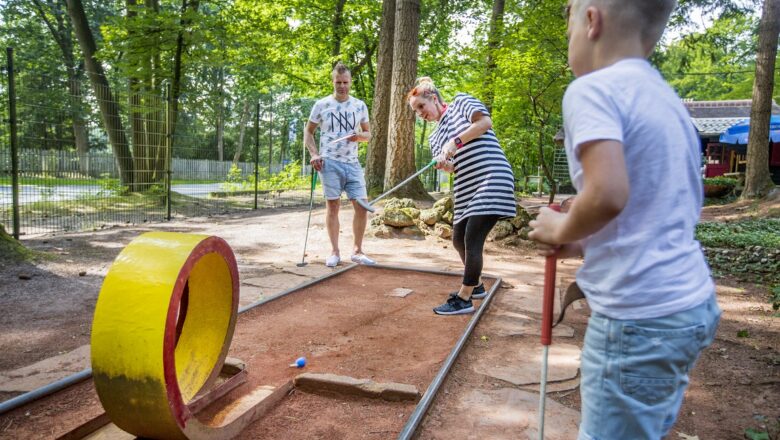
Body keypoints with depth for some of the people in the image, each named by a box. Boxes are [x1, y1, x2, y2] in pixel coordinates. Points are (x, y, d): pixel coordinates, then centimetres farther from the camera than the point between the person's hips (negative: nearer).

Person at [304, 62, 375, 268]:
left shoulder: (360, 106, 9)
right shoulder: (321, 105, 1)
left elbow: (368, 134, 16)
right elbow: (308, 131, 8)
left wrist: (359, 136, -8)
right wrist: (314, 154, -7)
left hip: (352, 163, 3)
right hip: (330, 162, -3)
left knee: (362, 206, -2)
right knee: (332, 206, 0)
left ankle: (357, 251, 11)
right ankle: (334, 252, 11)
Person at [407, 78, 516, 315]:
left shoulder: (461, 102, 3)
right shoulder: (435, 137, 19)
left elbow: (485, 122, -14)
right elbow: (455, 167, 8)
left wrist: (455, 142, -18)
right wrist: (443, 164, -15)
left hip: (491, 181, -9)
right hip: (466, 189, 9)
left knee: (472, 241, -11)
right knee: (459, 240, 14)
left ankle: (464, 299, -1)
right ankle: (476, 285, 35)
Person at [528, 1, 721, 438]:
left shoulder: (593, 89, -12)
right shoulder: (667, 98, 14)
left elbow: (608, 194, -28)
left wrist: (561, 230, -9)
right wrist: (587, 243, 13)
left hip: (640, 316, -9)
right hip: (693, 303, 9)